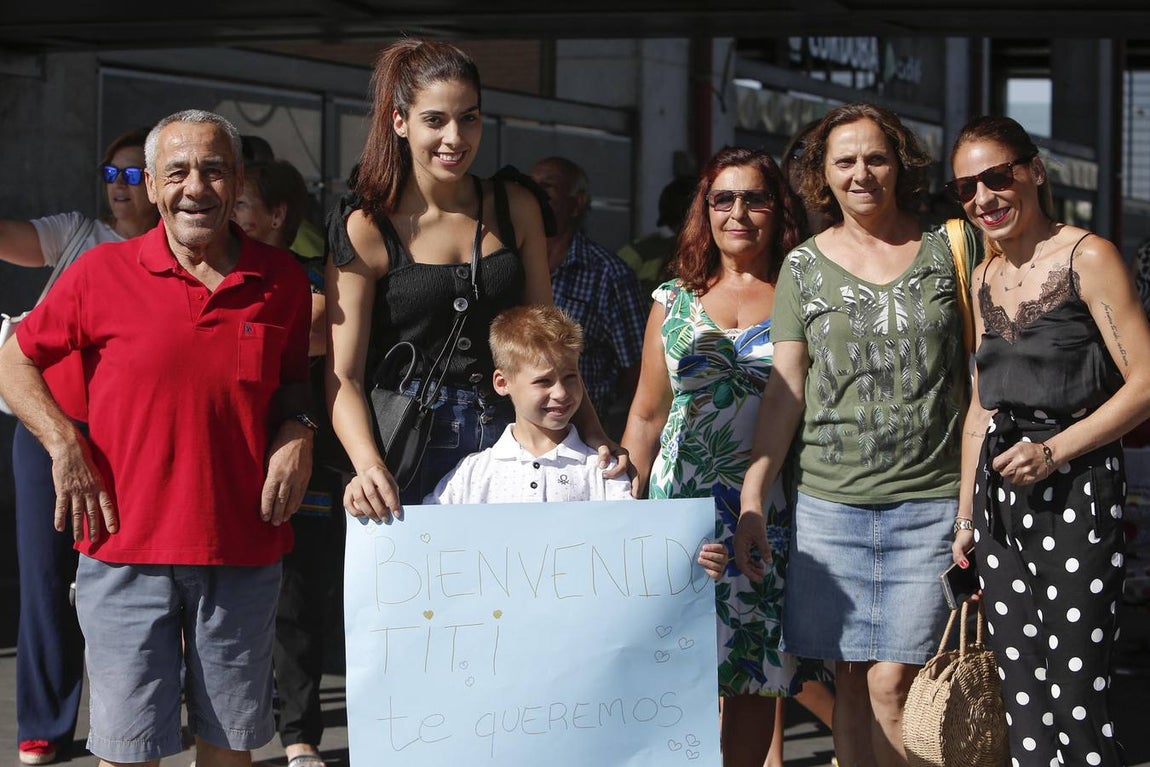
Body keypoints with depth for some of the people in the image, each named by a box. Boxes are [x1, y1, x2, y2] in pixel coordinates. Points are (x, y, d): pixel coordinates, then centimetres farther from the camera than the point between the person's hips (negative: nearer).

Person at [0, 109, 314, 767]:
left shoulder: (282, 280, 5)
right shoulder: (102, 273, -2)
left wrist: (297, 430, 0)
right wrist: (65, 445, -6)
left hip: (243, 547, 2)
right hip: (128, 543, -2)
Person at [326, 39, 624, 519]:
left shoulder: (516, 208, 6)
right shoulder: (366, 230, -6)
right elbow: (344, 375, -9)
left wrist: (593, 436, -2)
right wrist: (369, 466, -26)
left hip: (509, 438, 3)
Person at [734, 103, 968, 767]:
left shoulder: (946, 253, 6)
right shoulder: (804, 266, 8)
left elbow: (977, 376, 8)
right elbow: (785, 389, 7)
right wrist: (752, 499, 1)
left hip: (929, 504, -2)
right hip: (830, 505, 2)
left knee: (892, 684, -7)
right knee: (849, 682, 5)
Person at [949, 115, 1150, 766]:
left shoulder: (1088, 258, -6)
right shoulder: (986, 278, 15)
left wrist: (1054, 451, -17)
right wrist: (966, 515, 17)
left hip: (1076, 488, -7)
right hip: (1000, 492, 7)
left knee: (1077, 698, -7)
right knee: (1022, 699, 7)